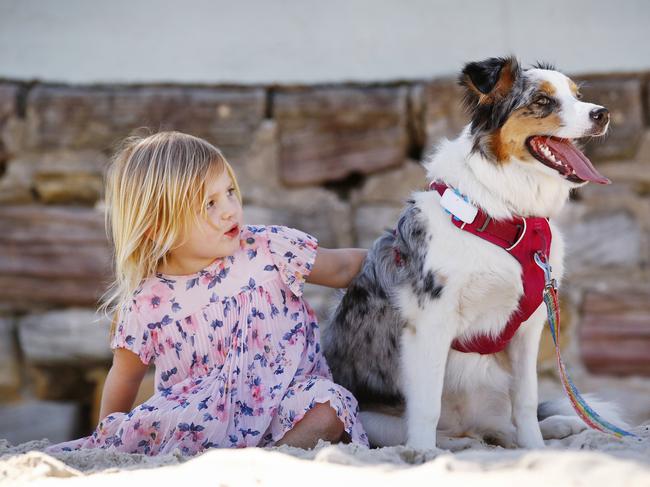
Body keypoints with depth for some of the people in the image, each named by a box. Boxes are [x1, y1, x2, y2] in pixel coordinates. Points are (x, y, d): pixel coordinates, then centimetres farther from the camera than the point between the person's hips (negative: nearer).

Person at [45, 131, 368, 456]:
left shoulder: (269, 251, -5)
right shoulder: (148, 304, -5)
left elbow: (340, 269, 12)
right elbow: (124, 378, 12)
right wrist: (107, 439, 15)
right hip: (198, 425, 0)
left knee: (330, 404, -32)